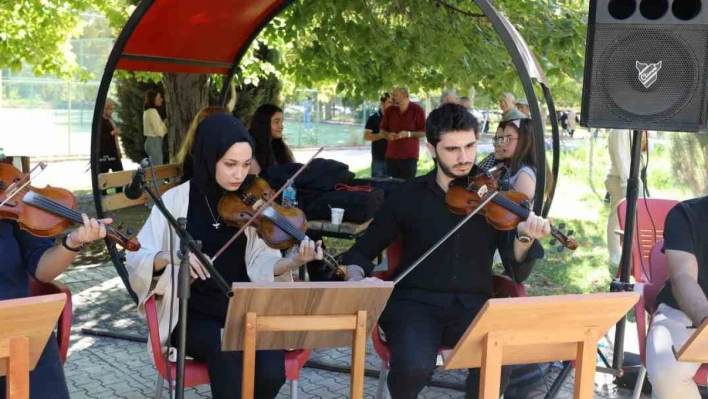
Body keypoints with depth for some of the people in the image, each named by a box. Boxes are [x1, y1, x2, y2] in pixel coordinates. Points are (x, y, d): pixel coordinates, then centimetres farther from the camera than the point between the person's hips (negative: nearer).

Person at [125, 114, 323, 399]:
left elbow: (260, 264, -5)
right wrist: (169, 256, -28)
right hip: (194, 315, -2)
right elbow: (136, 260, -7)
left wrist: (293, 262, -26)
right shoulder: (175, 200, -4)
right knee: (228, 356, -33)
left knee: (271, 372, -23)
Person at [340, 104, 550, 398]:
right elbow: (361, 252, 10)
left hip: (472, 306, 1)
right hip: (415, 301, -1)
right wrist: (356, 279, -13)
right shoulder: (409, 195, 3)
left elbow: (517, 273, 0)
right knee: (415, 366, -31)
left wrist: (525, 237, -21)